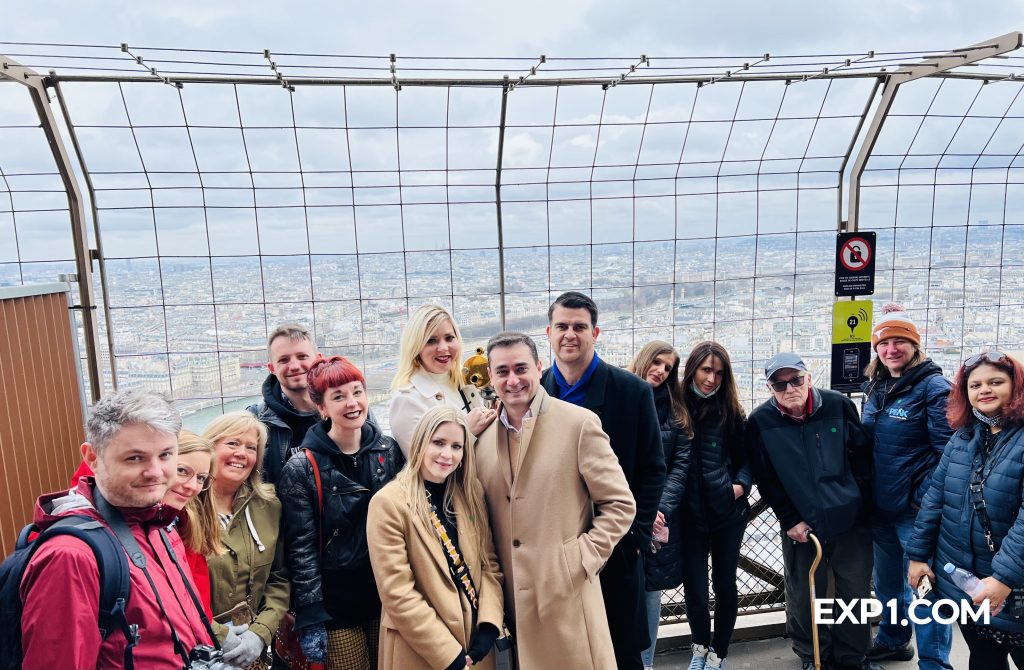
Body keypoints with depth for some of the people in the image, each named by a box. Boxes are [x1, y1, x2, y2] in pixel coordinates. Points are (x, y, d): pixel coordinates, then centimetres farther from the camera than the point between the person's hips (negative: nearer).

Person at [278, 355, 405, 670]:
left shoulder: (389, 450, -1)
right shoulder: (302, 469, -11)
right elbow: (301, 549, -10)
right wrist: (310, 619, -11)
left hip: (387, 595, 4)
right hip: (335, 604, -3)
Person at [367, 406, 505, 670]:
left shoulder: (471, 492, 1)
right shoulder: (388, 503, -17)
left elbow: (488, 562, 3)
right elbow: (397, 594, -17)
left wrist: (489, 625, -10)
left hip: (475, 641, 5)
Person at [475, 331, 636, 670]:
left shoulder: (579, 424, -10)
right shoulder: (484, 435, 4)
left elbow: (620, 505, -7)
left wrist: (582, 560, -12)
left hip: (567, 592, -4)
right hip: (511, 597, 4)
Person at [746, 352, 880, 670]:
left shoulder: (838, 405, -7)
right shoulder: (761, 421, -10)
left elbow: (862, 456, 3)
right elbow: (766, 479, -4)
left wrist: (864, 506, 4)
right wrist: (789, 520, -7)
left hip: (851, 522, 1)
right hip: (801, 526, -1)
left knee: (857, 593, 13)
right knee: (804, 597, 10)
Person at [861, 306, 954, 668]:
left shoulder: (932, 386, -12)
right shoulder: (876, 387, 9)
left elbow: (948, 451, -17)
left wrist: (927, 501, -20)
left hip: (916, 511, -7)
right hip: (880, 506, 7)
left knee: (921, 588, 1)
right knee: (887, 581, 22)